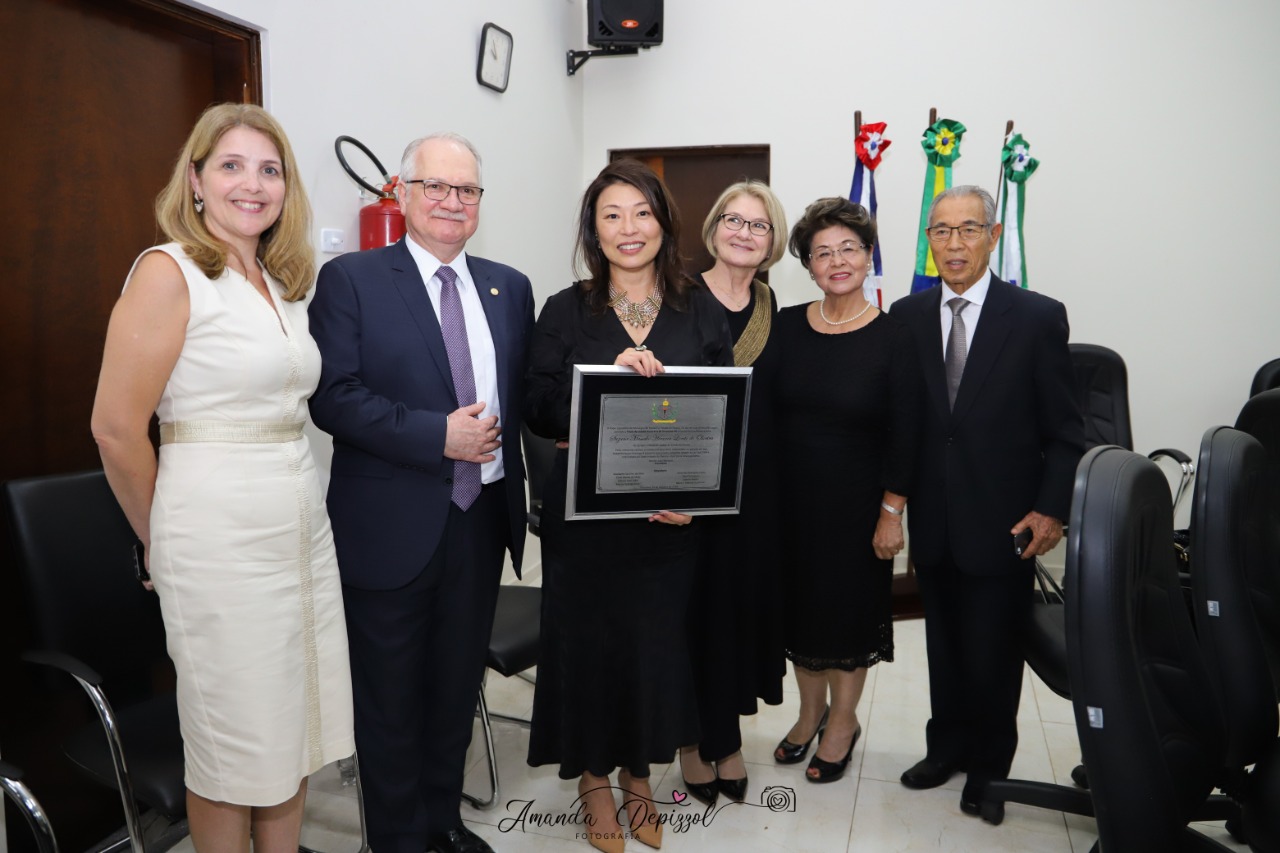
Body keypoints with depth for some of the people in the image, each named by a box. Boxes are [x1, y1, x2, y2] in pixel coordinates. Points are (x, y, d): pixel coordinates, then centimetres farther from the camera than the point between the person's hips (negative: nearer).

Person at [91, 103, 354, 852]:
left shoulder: (287, 282, 12)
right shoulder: (170, 272, -9)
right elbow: (117, 429, -11)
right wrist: (165, 542, 0)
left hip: (303, 522, 7)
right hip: (221, 533, -6)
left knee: (294, 729, 16)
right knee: (233, 742, 8)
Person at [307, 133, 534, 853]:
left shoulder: (510, 288, 9)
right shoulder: (351, 280, -5)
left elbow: (523, 395, 11)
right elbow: (334, 395, -14)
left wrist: (518, 486, -1)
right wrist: (438, 435, -19)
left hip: (482, 519, 5)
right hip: (392, 526, -4)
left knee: (458, 685, 19)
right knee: (391, 694, 12)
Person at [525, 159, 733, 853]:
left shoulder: (701, 312, 4)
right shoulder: (567, 311, 1)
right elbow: (539, 412, -7)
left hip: (671, 516, 1)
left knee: (659, 639, 10)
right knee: (588, 639, 8)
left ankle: (638, 771, 36)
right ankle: (593, 778, 33)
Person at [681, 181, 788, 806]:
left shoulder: (770, 306, 7)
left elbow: (772, 396, 12)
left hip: (755, 484, 5)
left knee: (745, 601, 12)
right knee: (695, 606, 5)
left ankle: (726, 736, 31)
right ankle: (695, 739, 25)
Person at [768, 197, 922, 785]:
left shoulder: (893, 339, -11)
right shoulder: (785, 326, -1)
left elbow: (904, 436, -9)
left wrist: (891, 513, -11)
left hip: (856, 503, -3)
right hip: (790, 498, 4)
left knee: (849, 608, 12)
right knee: (800, 604, 16)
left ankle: (843, 722, 35)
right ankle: (812, 709, 40)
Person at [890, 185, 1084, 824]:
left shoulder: (1038, 317, -6)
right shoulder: (907, 316, 2)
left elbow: (1064, 430, -4)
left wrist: (1051, 509, -12)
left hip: (1002, 524, -3)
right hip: (932, 523, 3)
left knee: (993, 653, 10)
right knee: (944, 645, 18)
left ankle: (989, 767, 33)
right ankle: (949, 746, 39)